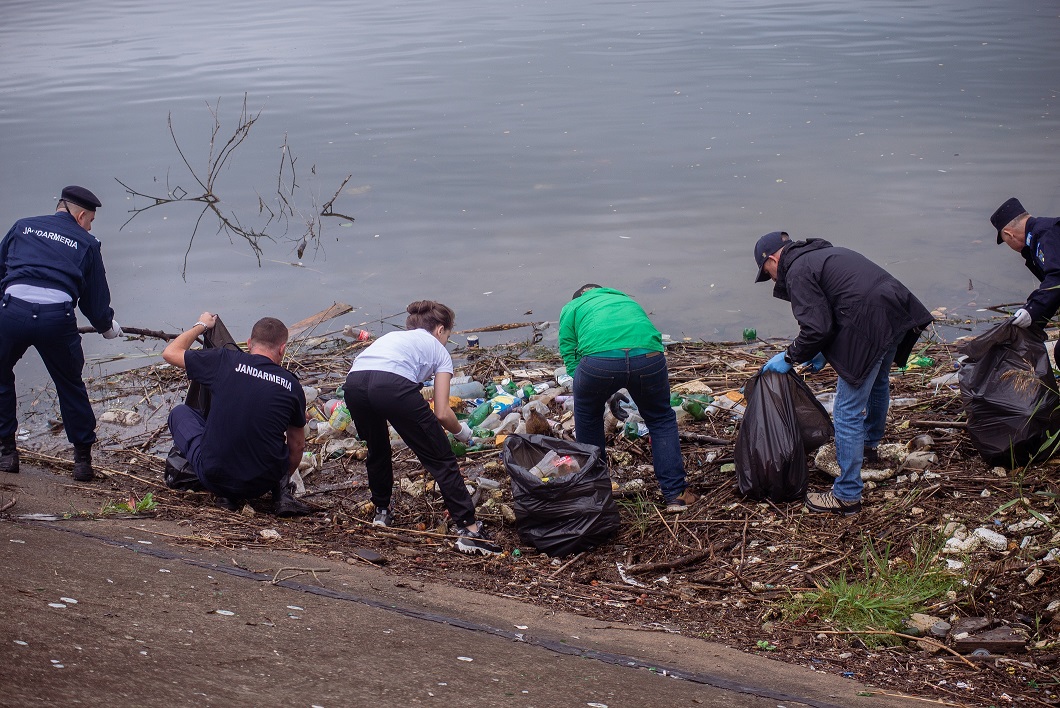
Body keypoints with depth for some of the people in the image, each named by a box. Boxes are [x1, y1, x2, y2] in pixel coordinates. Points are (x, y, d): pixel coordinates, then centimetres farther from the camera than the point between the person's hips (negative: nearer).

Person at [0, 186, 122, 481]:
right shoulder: (86, 243, 17)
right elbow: (96, 297, 20)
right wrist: (107, 326, 39)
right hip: (57, 317, -1)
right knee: (70, 386, 17)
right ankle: (83, 458, 21)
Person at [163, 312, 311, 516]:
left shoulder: (227, 361, -5)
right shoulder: (291, 385, 1)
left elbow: (170, 352, 9)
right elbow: (297, 445, 14)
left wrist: (200, 326, 27)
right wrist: (284, 476, 35)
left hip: (213, 478, -2)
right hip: (264, 482, 2)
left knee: (179, 413, 22)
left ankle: (226, 494, 8)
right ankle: (281, 490, 7)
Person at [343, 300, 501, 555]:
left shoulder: (393, 336, 39)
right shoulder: (438, 351, 25)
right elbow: (442, 413, 15)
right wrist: (461, 432, 35)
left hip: (354, 383, 5)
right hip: (393, 385, -5)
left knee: (377, 450, 33)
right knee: (441, 460, 6)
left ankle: (382, 512, 45)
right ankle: (468, 529, -1)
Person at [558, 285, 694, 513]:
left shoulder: (572, 308, 32)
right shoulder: (627, 300, 43)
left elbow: (570, 357, 20)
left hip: (598, 359, -2)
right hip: (649, 355, 2)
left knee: (588, 419, 27)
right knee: (661, 421, 25)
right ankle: (675, 494, 22)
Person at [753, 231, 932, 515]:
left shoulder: (797, 272, -5)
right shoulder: (822, 254, 25)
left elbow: (816, 328, -12)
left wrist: (790, 356, 3)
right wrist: (825, 352, 28)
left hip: (870, 328, -10)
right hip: (898, 311, 10)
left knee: (848, 412, -3)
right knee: (877, 382, 35)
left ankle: (847, 496, 1)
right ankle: (869, 445, 60)